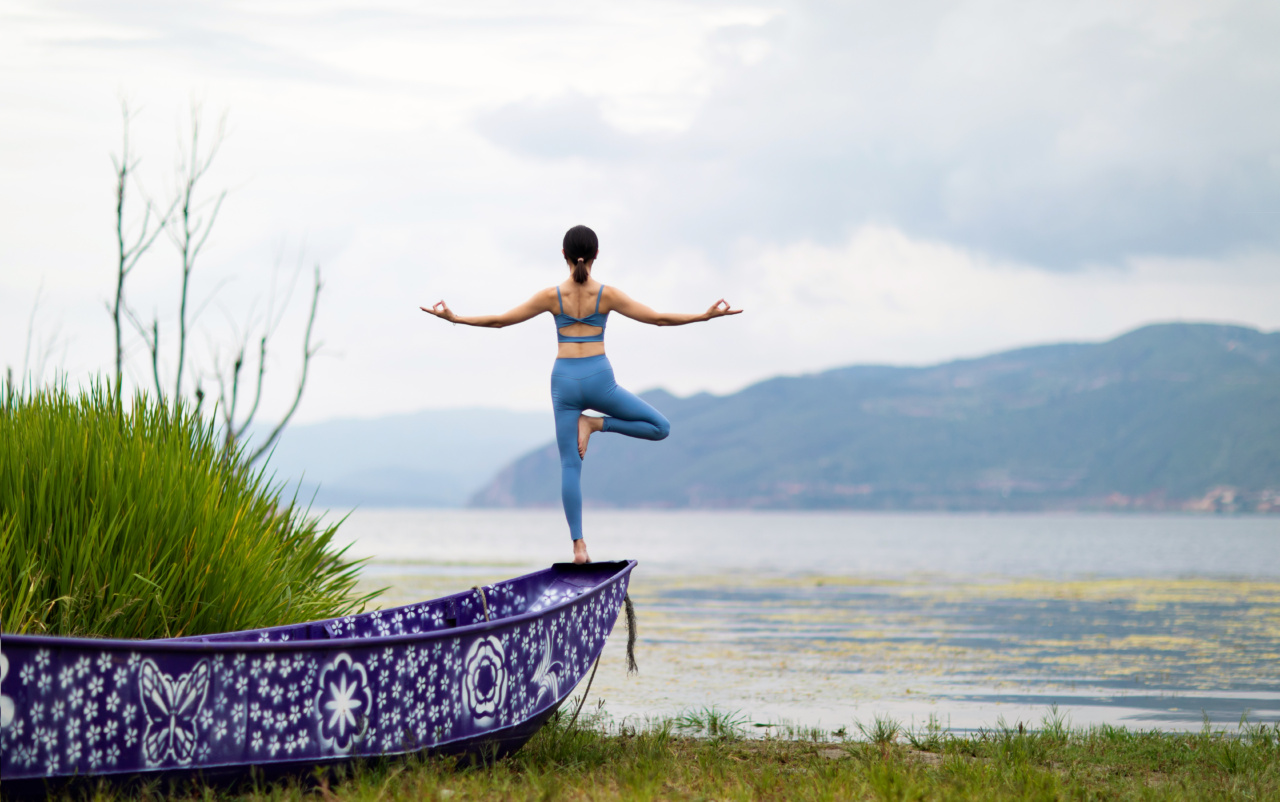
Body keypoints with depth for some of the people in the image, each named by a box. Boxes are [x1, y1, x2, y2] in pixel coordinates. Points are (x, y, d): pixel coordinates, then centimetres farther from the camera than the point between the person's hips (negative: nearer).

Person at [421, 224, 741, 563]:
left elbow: (499, 321, 1)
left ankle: (578, 545, -2)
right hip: (598, 379, -2)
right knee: (659, 427, 13)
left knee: (570, 465, 6)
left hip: (564, 380, 2)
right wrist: (706, 316, 4)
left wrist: (454, 318, 11)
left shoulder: (552, 296, -1)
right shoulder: (607, 294, -4)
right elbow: (659, 318, -3)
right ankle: (595, 423, -2)